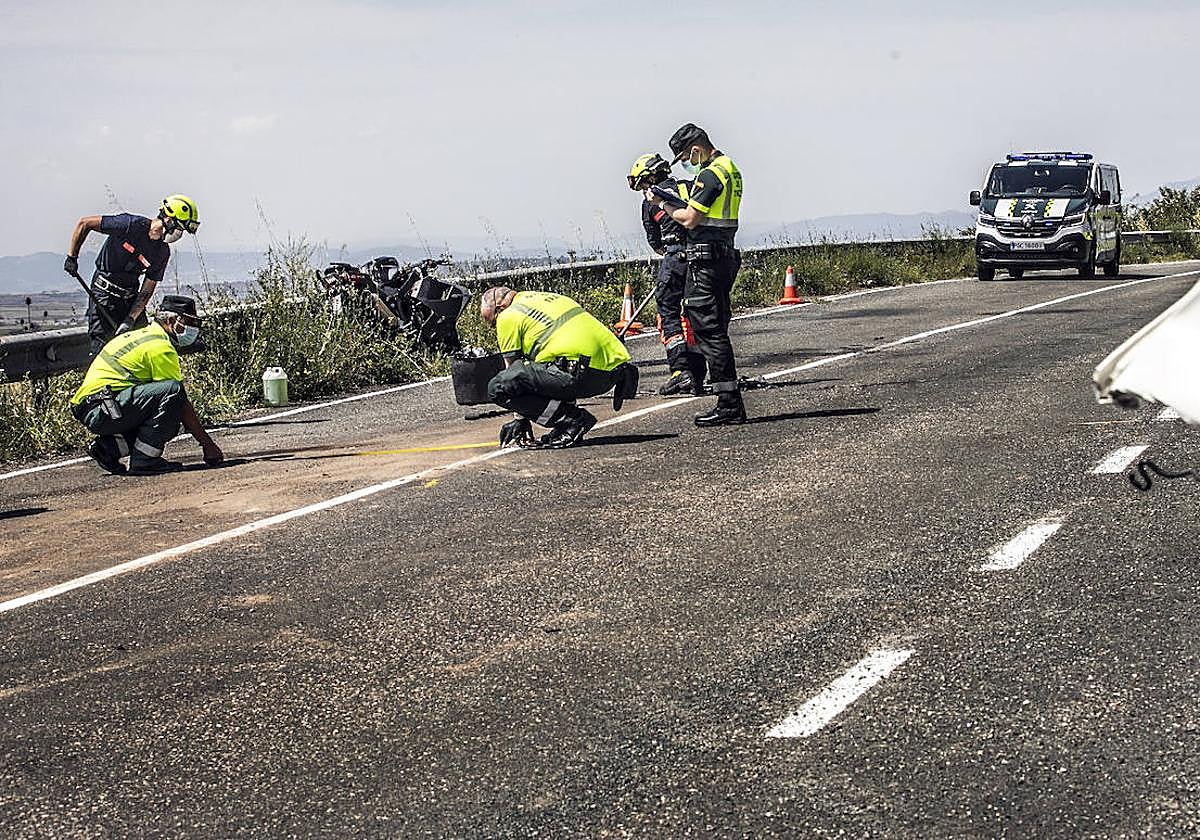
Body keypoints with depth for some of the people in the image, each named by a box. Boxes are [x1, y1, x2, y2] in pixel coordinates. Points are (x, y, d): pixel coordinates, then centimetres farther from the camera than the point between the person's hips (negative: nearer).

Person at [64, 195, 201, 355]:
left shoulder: (163, 252, -4)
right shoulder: (132, 224, -19)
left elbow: (147, 291, -3)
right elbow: (85, 223, -13)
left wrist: (130, 319, -15)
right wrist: (72, 257, -10)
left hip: (130, 296, 5)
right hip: (104, 292, -5)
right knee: (103, 343, -10)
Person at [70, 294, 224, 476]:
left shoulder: (141, 336, 23)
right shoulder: (161, 347, -9)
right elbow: (182, 403, -9)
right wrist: (207, 444, -4)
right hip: (101, 408, -10)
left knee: (169, 424, 11)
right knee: (172, 390, -21)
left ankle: (108, 446, 7)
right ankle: (143, 460, -18)